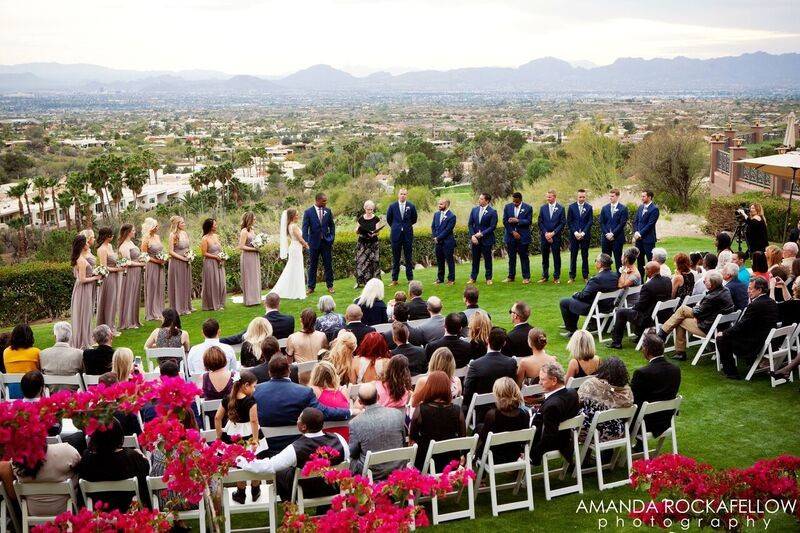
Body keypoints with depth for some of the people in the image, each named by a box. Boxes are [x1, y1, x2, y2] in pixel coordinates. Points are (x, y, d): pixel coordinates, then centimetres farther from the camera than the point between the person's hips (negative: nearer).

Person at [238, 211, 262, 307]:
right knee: (249, 279, -2)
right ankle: (249, 300, 4)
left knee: (255, 278, 12)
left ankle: (254, 298, 19)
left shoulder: (252, 230, 11)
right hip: (247, 257, -8)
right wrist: (254, 249, -18)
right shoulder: (244, 231, -13)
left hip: (254, 257, 8)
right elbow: (241, 246, -17)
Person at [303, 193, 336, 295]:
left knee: (328, 264, 6)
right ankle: (311, 287, 12)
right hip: (314, 242, -2)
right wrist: (305, 241, -18)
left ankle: (330, 286, 16)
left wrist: (332, 238, 1)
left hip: (326, 242, 2)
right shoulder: (308, 212, -5)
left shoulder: (328, 211, 5)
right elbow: (305, 227, -8)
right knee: (312, 265, 5)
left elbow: (332, 225, 11)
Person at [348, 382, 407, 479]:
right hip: (398, 470, 4)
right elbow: (403, 443, 6)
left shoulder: (355, 423, -18)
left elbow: (353, 453, -4)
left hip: (372, 475, -3)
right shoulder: (398, 414, -9)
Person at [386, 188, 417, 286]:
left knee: (408, 257, 4)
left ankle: (410, 279, 10)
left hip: (408, 235, 0)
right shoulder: (392, 206, 1)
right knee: (395, 258, 4)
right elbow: (388, 219, 13)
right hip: (396, 234, 0)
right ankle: (394, 279, 8)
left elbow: (414, 219, 13)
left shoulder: (411, 206, 0)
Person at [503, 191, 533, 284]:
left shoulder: (528, 208, -2)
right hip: (510, 235, 2)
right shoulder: (507, 207, 5)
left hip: (523, 237, -2)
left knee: (524, 257, 2)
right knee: (511, 257, 8)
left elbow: (528, 221, -8)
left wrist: (517, 221, -19)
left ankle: (526, 277, 7)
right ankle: (511, 276, 16)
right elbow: (505, 221, 1)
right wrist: (513, 232, -8)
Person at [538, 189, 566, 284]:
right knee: (545, 257, 7)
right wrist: (546, 233, -6)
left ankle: (556, 277, 8)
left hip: (556, 236, -2)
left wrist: (553, 233, -10)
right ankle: (545, 276, 15)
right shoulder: (543, 207, 6)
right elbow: (540, 222, 5)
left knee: (556, 257, 1)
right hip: (544, 236, 2)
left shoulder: (560, 208, -1)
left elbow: (563, 223, -3)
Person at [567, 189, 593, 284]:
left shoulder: (589, 207, 3)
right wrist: (575, 232, -9)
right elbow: (569, 221, 2)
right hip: (574, 235, 0)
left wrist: (583, 233, -10)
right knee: (573, 256, 2)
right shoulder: (571, 207, 3)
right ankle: (572, 277, 6)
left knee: (585, 256, 4)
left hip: (585, 235, 0)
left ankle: (585, 277, 10)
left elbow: (590, 221, -1)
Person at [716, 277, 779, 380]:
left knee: (721, 339, 0)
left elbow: (740, 327, -20)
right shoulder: (772, 303, 4)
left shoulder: (755, 305, -23)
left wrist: (723, 333, -4)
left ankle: (731, 373, 6)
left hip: (753, 345, -10)